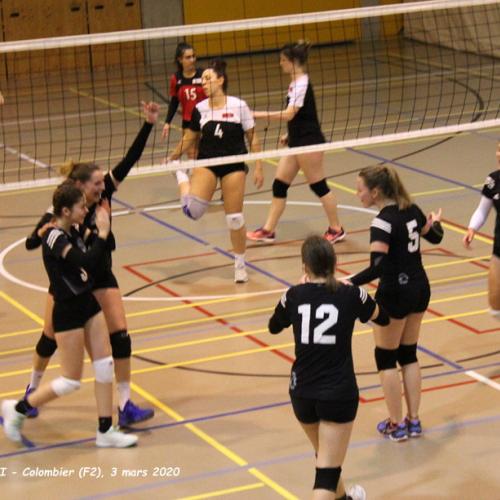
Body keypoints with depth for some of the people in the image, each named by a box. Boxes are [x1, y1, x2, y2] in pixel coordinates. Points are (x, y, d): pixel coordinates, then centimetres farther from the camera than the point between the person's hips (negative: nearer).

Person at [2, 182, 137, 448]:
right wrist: (102, 233, -26)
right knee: (70, 381, 1)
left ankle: (105, 431, 14)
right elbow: (86, 263, -34)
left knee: (105, 366, 6)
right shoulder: (54, 238, -24)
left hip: (88, 304, 9)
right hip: (68, 312, -9)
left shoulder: (72, 232, 4)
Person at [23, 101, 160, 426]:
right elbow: (30, 244, -17)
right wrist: (45, 231, -39)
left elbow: (129, 160, -20)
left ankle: (125, 405, -5)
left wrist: (149, 124, -29)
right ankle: (33, 388, 41)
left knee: (120, 336, -10)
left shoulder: (103, 195, -13)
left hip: (101, 277, 2)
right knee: (50, 338, 13)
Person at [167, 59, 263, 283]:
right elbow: (190, 138, 13)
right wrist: (172, 158, 12)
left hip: (234, 165, -1)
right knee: (192, 210, -19)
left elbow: (252, 138, 0)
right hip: (207, 163, 1)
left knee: (235, 218, 3)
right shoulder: (199, 109, 0)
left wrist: (258, 167, -2)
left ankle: (240, 264, 22)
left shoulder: (239, 106, -6)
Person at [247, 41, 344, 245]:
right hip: (297, 142, 10)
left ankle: (336, 230, 15)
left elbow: (289, 114, -28)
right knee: (279, 184, 8)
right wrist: (289, 134, 17)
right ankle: (268, 230, 13)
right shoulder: (296, 82, 10)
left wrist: (258, 115, -27)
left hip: (308, 142, -10)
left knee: (318, 186, 1)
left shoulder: (302, 83, -19)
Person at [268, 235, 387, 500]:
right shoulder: (350, 295, -9)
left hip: (302, 392, 4)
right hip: (339, 393, -3)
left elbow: (274, 327, 18)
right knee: (328, 470, -3)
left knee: (325, 455, 29)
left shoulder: (294, 295, -5)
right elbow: (383, 318, 12)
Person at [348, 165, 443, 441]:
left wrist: (350, 283, -34)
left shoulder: (383, 222, -22)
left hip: (395, 294, -8)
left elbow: (378, 268, -31)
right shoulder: (410, 209, 1)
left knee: (386, 359, 8)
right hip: (420, 287, 8)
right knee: (409, 354, 18)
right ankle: (413, 421, 22)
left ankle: (396, 425, 14)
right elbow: (435, 237, 18)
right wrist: (434, 222, 36)